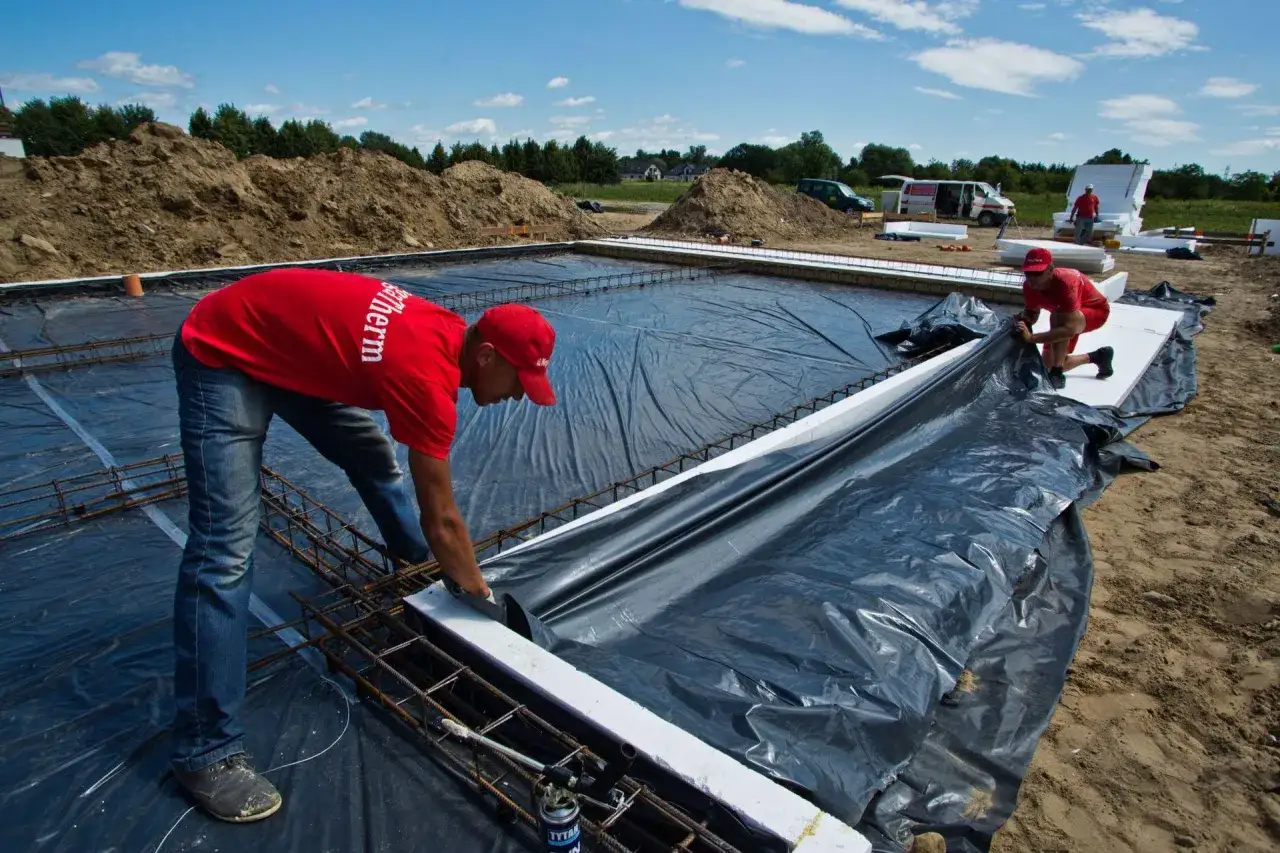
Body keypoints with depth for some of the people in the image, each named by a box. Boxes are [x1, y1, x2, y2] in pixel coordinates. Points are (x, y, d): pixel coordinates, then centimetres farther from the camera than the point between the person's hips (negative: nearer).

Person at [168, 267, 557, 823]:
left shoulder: (449, 334, -6)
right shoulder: (429, 375, -32)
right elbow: (441, 522, -24)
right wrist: (482, 596, -9)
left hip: (289, 345, 9)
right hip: (221, 355, -9)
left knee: (376, 461, 18)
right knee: (225, 550, -14)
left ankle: (420, 565, 44)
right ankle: (205, 752, -4)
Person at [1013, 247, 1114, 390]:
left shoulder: (1064, 282, -41)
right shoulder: (1029, 285, -23)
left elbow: (1070, 329, -48)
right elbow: (1032, 313, -7)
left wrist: (1031, 338, -56)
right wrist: (1021, 321, -31)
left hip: (1096, 309, -7)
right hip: (1063, 315, 7)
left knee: (1057, 317, -41)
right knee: (1048, 365, 7)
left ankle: (1057, 375, -29)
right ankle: (1097, 357, 33)